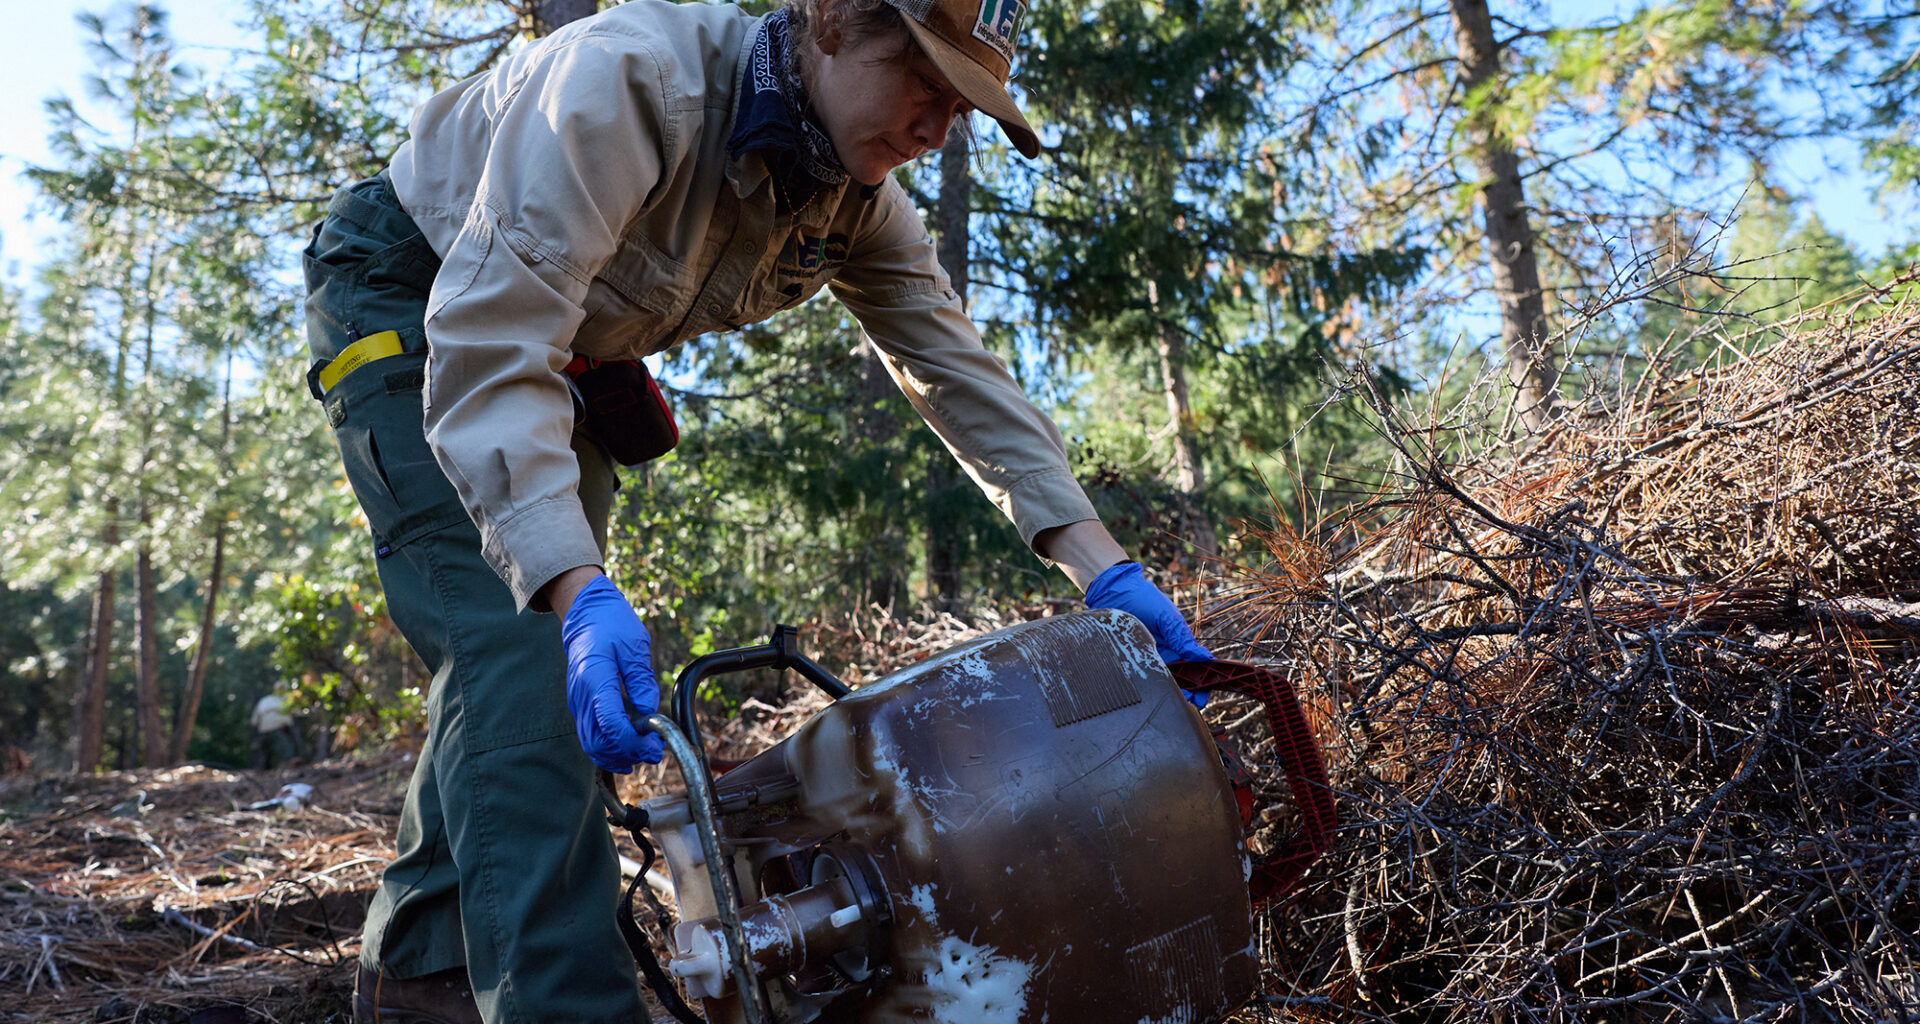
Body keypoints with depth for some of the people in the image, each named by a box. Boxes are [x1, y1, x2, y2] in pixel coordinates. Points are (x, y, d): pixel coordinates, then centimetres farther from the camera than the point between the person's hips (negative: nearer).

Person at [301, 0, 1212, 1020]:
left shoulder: (857, 203, -13)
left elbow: (958, 369, -12)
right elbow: (489, 340, -42)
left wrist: (1101, 565, -24)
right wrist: (577, 588, -54)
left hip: (563, 355, 8)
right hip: (402, 299, -7)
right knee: (510, 640, -24)